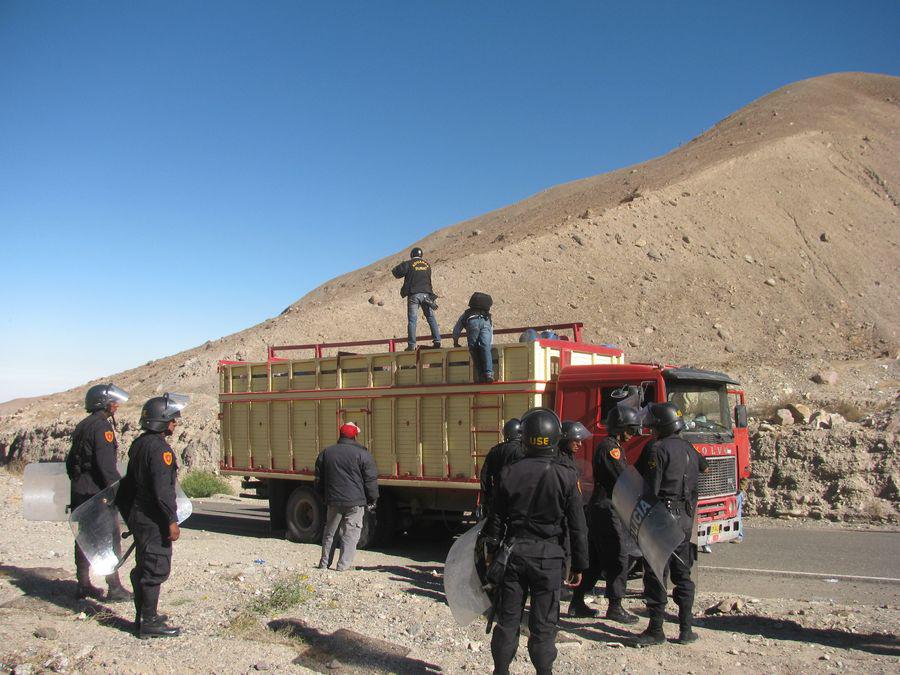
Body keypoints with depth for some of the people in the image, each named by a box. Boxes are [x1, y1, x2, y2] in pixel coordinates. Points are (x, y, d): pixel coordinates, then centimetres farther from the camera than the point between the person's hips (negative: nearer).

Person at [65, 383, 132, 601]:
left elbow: (71, 460, 21)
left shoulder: (83, 426, 15)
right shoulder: (102, 427, -15)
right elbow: (107, 465, -21)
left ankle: (83, 585, 21)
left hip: (79, 491, 9)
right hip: (96, 492, -9)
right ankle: (114, 588, -2)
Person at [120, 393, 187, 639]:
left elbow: (129, 483, 20)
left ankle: (144, 615, 28)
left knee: (143, 567, 17)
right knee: (156, 569, -5)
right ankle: (149, 623, -1)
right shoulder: (159, 448, -19)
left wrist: (129, 515, 26)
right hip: (154, 520, -10)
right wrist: (172, 522, -20)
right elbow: (162, 489, -24)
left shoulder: (138, 444, 13)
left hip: (138, 516, 10)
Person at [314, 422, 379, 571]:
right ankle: (343, 565, -1)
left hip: (333, 500, 4)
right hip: (355, 502, -4)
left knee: (329, 532, 17)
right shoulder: (362, 454, -6)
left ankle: (324, 563, 23)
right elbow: (371, 480, -6)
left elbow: (318, 479, 14)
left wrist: (324, 497, 24)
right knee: (350, 533, 2)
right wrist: (372, 501, 4)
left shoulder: (326, 453, 8)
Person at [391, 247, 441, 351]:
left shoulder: (409, 264, -1)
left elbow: (395, 272, -1)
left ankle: (412, 345, -6)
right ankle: (437, 341, 2)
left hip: (414, 295, -3)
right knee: (431, 318, 8)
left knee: (412, 320, -2)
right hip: (426, 294, 3)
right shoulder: (427, 264, 13)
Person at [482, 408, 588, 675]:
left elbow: (496, 519, 2)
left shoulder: (510, 473, -4)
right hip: (548, 556, -2)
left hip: (513, 552, 2)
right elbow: (577, 526, -5)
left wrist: (493, 553, 12)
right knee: (543, 623, 7)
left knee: (508, 617, 12)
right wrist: (579, 565, 5)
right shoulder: (566, 477, -8)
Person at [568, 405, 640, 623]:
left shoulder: (614, 447, 20)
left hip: (600, 509, 11)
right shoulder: (609, 447, -14)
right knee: (618, 558, -4)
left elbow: (622, 478, 18)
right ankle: (615, 607, 2)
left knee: (594, 558, 13)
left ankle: (577, 603, 19)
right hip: (607, 510, -11)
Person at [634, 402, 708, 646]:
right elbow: (704, 466, 34)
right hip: (686, 518, 8)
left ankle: (656, 630, 0)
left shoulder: (657, 449, -12)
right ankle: (686, 629, 17)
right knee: (682, 575, 14)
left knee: (656, 575, -2)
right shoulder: (688, 448, 12)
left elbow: (650, 489, -17)